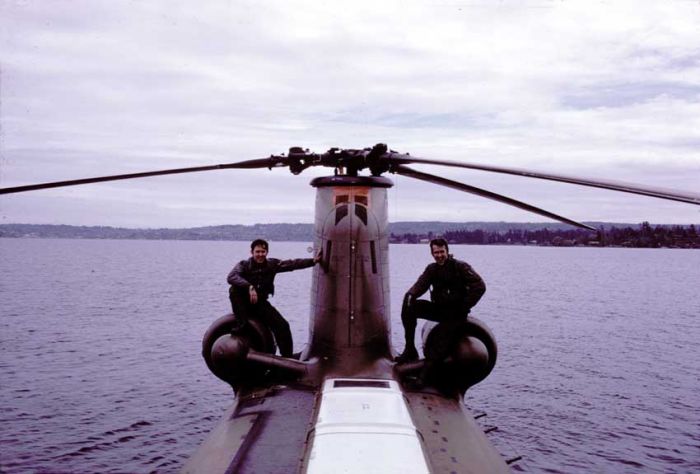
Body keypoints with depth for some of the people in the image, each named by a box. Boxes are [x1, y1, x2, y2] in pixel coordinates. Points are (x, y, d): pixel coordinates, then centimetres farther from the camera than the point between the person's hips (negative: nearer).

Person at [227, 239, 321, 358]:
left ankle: (287, 357, 0)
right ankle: (240, 323, -25)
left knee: (283, 326, -12)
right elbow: (231, 277, -32)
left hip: (261, 304, 3)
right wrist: (250, 287, -45)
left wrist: (313, 261, -18)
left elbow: (293, 264, -7)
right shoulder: (244, 265, -13)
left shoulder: (272, 264, -2)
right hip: (244, 304, -3)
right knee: (234, 289, -33)